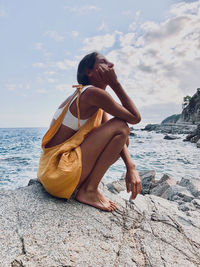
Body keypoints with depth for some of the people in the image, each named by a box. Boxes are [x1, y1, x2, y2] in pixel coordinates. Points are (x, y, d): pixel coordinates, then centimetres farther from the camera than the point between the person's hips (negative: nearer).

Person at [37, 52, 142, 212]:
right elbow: (135, 118, -11)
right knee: (120, 126, -14)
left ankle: (84, 185, 8)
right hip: (58, 170, -9)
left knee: (122, 141, 13)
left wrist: (131, 167, -3)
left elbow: (111, 134, 6)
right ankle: (89, 191, -9)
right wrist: (115, 84, -6)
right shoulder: (93, 93, -15)